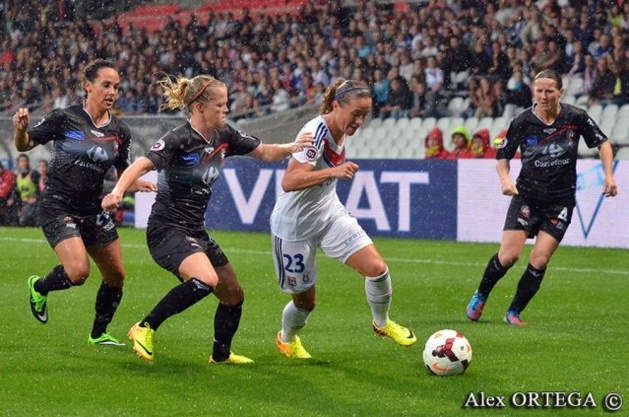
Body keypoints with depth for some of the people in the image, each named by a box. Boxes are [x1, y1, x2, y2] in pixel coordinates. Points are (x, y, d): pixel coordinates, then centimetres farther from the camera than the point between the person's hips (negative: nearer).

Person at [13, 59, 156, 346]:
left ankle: (99, 333, 30)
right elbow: (24, 145, -3)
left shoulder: (120, 132, 2)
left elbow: (124, 173, 12)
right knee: (79, 271, -22)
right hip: (58, 208, -6)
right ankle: (39, 287, 12)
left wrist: (139, 183, -9)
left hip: (93, 211, 6)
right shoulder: (64, 118, -10)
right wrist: (21, 129, -24)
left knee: (116, 275, 7)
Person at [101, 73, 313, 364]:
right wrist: (118, 191, -49)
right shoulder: (179, 140, -19)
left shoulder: (224, 136, 4)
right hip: (167, 229, -9)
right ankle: (145, 328, -19)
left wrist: (290, 148, -8)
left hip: (196, 230, 9)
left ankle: (220, 355, 37)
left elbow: (265, 153, 13)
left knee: (233, 294, 14)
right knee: (206, 279, -32)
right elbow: (143, 165, -31)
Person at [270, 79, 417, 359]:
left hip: (329, 213, 7)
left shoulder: (341, 131, -1)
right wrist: (333, 171, -45)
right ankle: (286, 338, 40)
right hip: (295, 224, -7)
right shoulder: (316, 131, -26)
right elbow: (288, 182, -36)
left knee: (377, 267, -12)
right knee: (305, 300, 7)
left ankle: (382, 323, 16)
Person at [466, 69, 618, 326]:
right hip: (527, 195, -1)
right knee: (509, 255, -10)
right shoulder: (522, 122, -9)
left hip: (561, 200, 1)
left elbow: (602, 142, 8)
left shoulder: (576, 118, -7)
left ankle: (514, 313, 8)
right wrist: (505, 179, -16)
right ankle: (480, 297, 16)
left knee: (539, 260, -8)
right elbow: (503, 155, 4)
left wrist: (608, 175, -3)